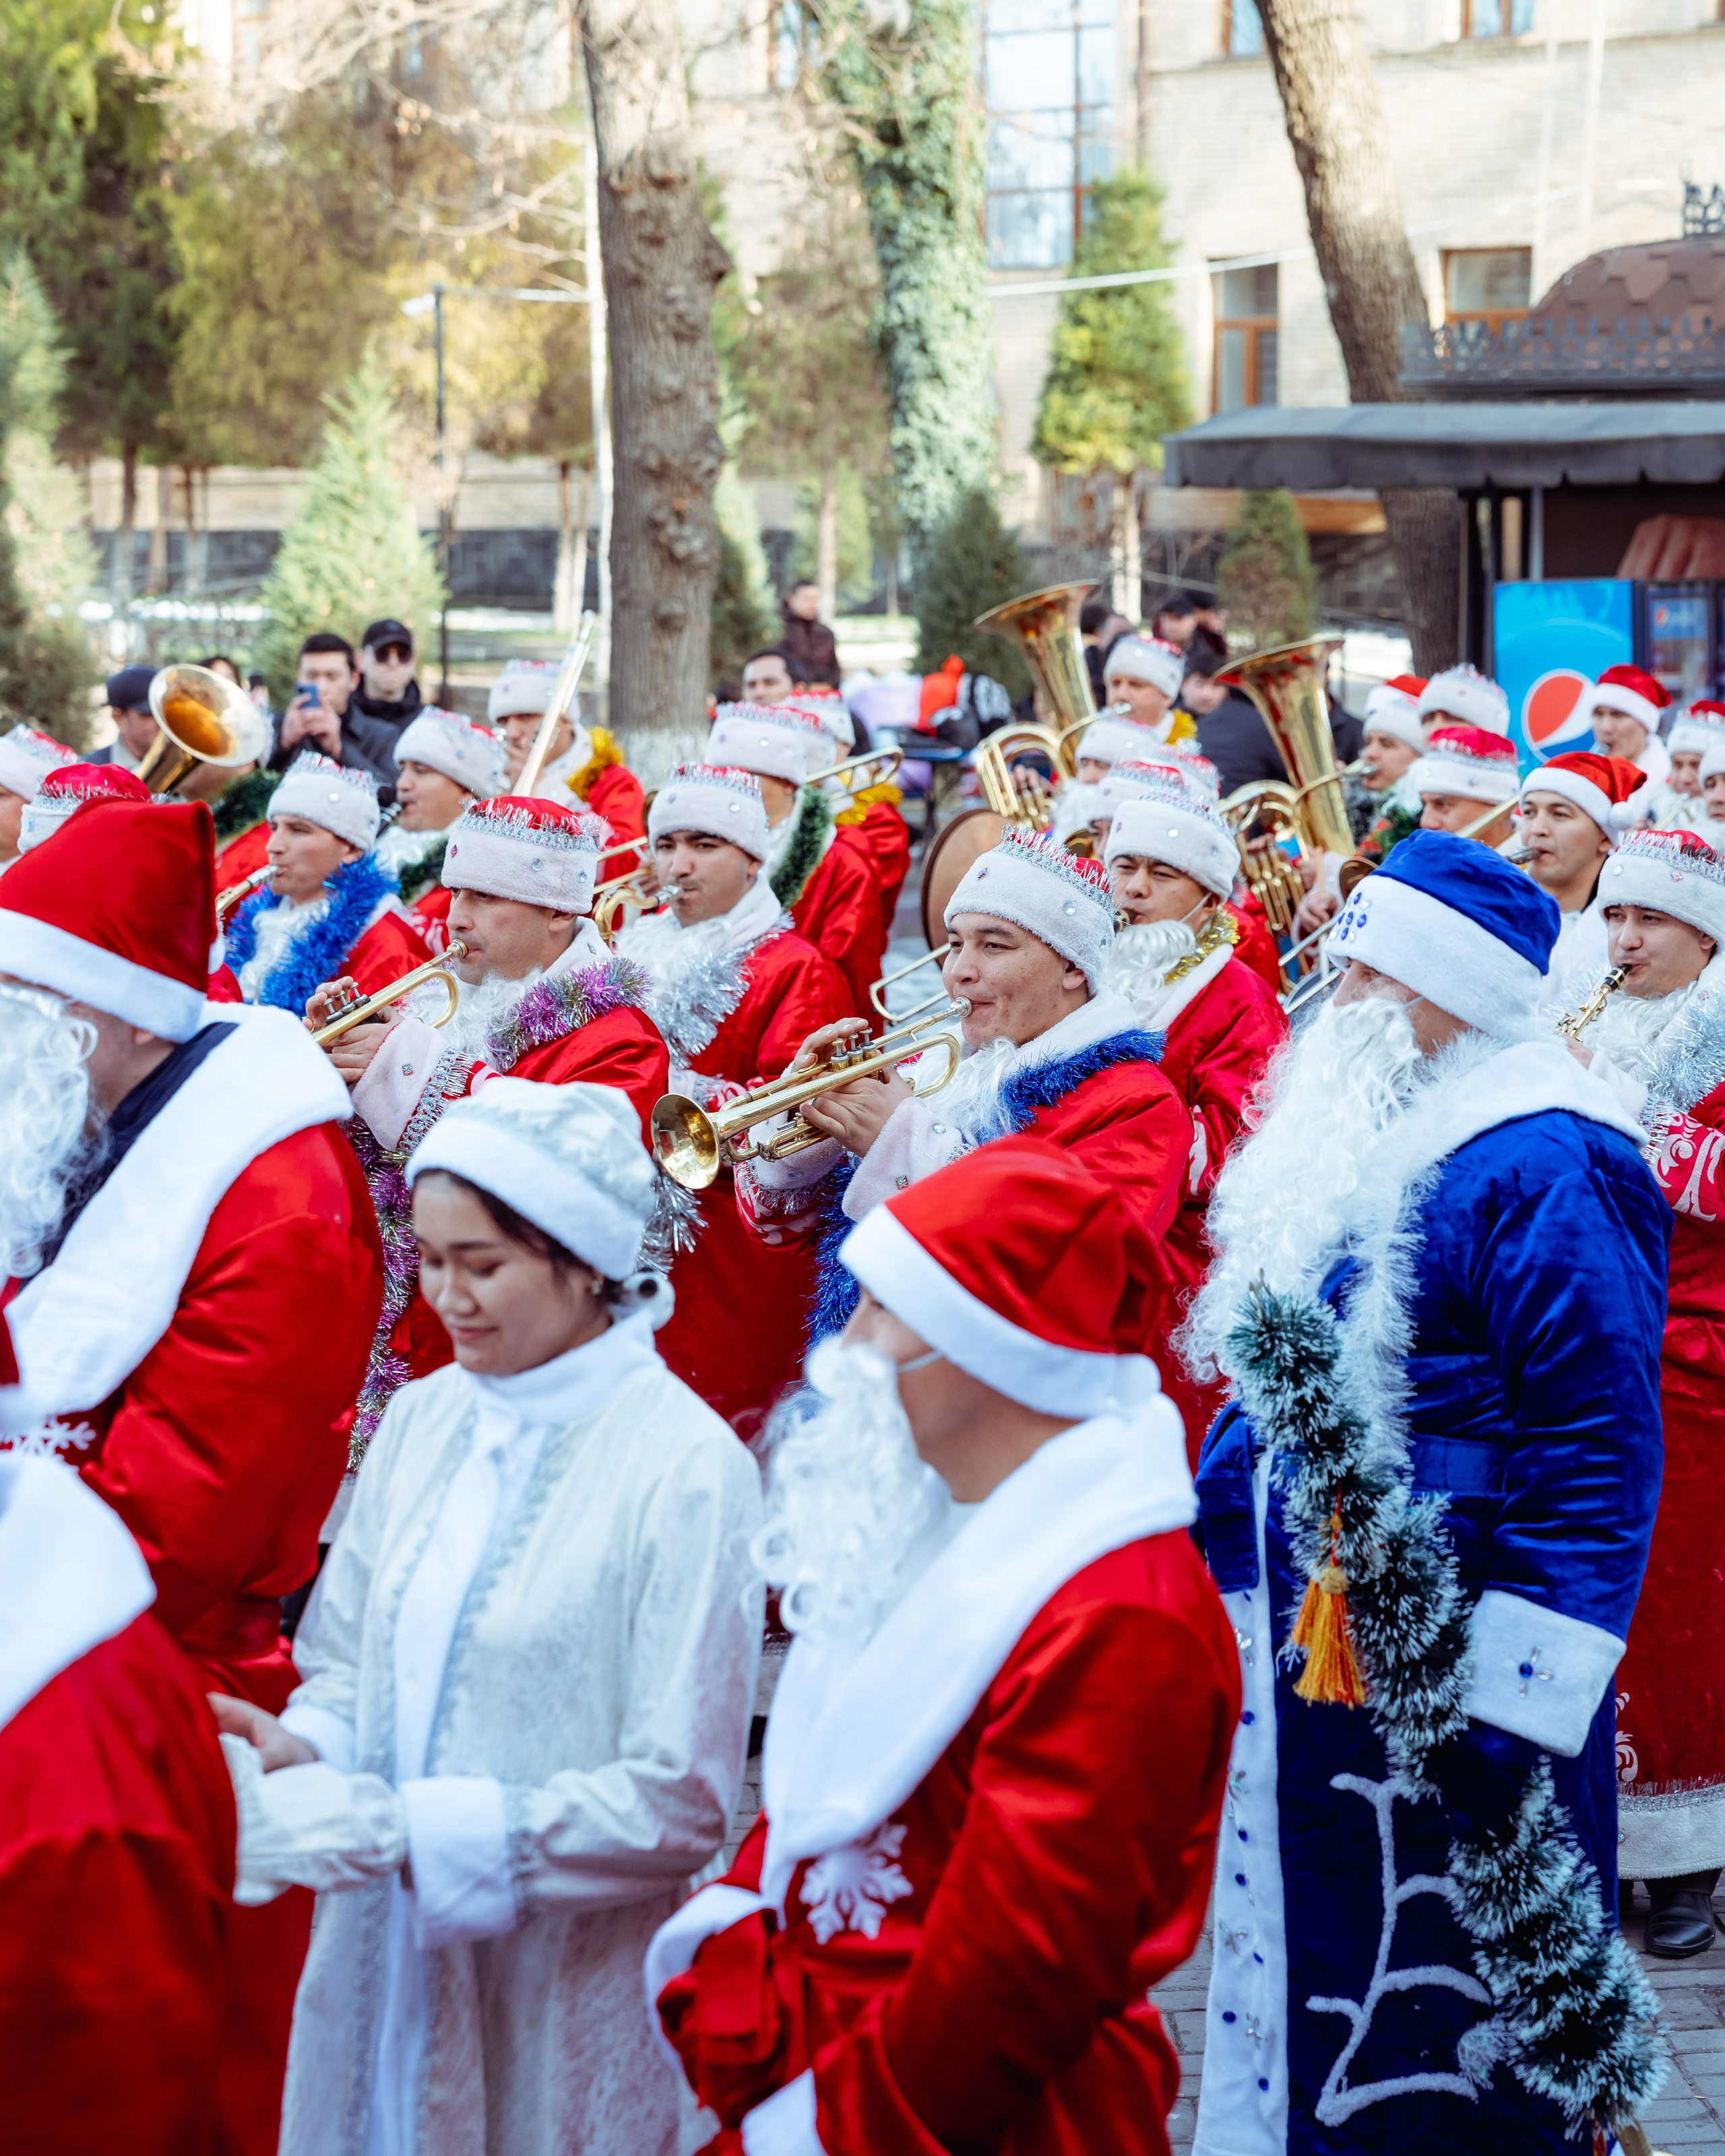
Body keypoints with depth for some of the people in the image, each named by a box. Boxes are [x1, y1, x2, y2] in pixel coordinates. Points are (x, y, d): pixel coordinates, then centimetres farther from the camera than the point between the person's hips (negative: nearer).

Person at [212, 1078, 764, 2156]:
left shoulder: (688, 1470, -15)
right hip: (382, 1977, 5)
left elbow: (679, 1805, -17)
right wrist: (302, 1752, -9)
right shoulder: (424, 1419, 5)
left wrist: (396, 1827, -21)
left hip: (564, 2017, -5)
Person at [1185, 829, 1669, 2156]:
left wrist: (1507, 1706, -24)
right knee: (1304, 2008, 18)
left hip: (1437, 1691, -9)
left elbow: (1597, 1465, -21)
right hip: (1299, 1669, 9)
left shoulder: (1545, 1174, -16)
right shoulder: (1358, 1141, 13)